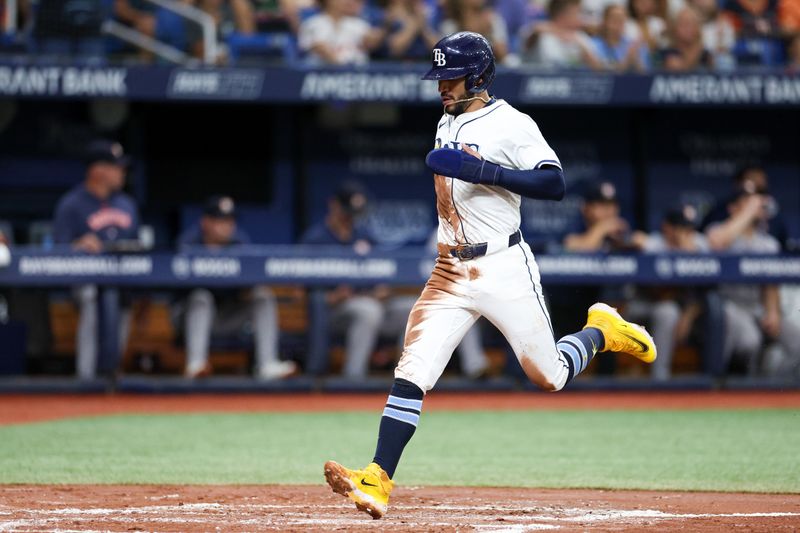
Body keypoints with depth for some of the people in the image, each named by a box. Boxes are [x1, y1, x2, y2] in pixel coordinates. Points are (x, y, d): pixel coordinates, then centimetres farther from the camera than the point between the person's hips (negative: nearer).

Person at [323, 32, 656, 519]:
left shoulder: (511, 125, -11)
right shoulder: (447, 124, 14)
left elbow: (554, 184, -23)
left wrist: (483, 170, -30)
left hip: (505, 271, -6)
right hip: (451, 273, 6)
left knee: (550, 376, 2)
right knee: (412, 373, -10)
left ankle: (603, 331, 33)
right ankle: (378, 482, -16)